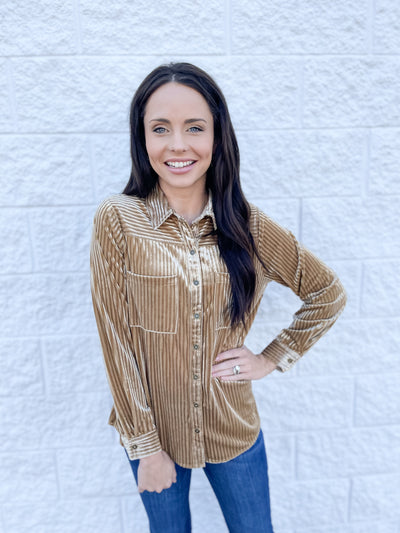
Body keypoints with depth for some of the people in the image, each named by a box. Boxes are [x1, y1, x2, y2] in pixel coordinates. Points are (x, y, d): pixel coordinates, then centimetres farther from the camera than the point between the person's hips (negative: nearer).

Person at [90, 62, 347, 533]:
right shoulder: (117, 220, -15)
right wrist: (146, 446, -9)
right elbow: (116, 340, -13)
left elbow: (328, 293, 2)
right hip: (152, 428, -1)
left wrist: (273, 358, -4)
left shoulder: (247, 225, -9)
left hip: (234, 429, 2)